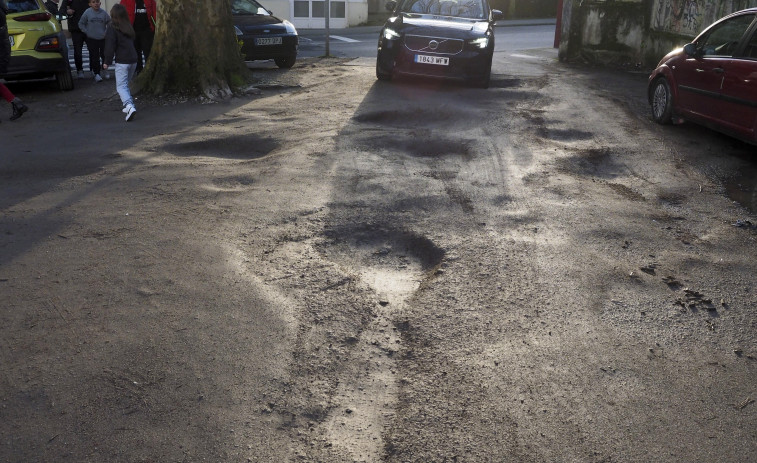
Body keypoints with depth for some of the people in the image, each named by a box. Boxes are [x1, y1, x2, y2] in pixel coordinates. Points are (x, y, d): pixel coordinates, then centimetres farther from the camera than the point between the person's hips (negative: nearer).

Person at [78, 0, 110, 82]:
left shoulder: (104, 13, -3)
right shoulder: (87, 12, -6)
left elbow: (110, 23, 11)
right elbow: (81, 24, 4)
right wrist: (87, 32, -3)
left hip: (103, 38, 1)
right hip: (91, 39, -1)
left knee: (105, 55, 2)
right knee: (94, 57, 0)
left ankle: (106, 71, 22)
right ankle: (96, 74, 8)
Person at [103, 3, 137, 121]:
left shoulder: (112, 28, -8)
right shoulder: (129, 27, 12)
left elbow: (110, 46, -10)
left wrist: (107, 62, -2)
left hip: (122, 61, -6)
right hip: (133, 60, 6)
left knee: (121, 86, -6)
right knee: (125, 84, 21)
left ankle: (130, 106, -26)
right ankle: (128, 106, 21)